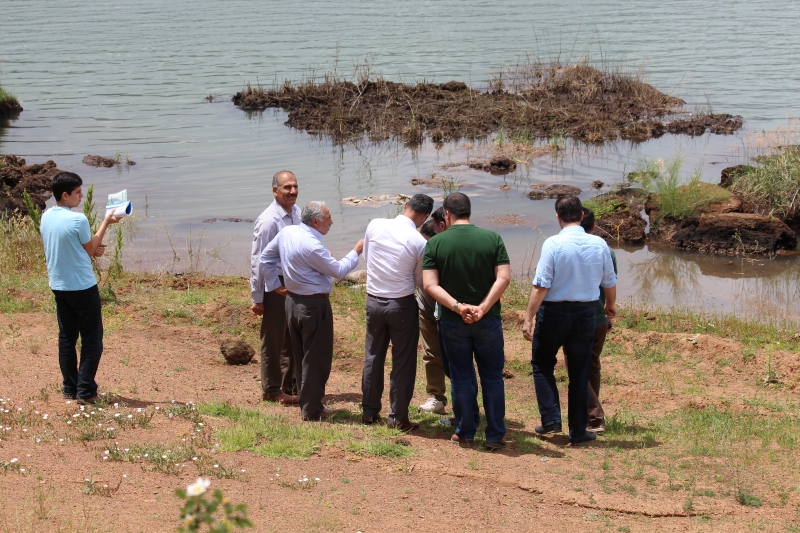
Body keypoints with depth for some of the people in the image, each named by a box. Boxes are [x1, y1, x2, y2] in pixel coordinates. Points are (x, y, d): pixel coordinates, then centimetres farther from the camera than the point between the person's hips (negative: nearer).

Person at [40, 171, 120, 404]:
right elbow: (91, 249, -6)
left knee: (66, 337, 14)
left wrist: (93, 248, 6)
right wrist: (106, 223, 1)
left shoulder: (46, 218, 2)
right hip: (82, 287, -7)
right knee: (92, 340, 3)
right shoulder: (78, 220, -21)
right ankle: (86, 391, 0)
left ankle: (70, 388, 17)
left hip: (58, 286, 7)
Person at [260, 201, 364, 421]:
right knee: (317, 359, 2)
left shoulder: (286, 232, 0)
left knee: (301, 357, 17)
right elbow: (338, 270, -14)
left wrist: (274, 285, 16)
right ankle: (312, 411, 9)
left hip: (292, 301, 9)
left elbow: (266, 257, 11)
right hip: (314, 306, -9)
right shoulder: (313, 246, -25)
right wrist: (356, 252, -1)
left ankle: (306, 404, 26)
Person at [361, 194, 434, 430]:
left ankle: (369, 411, 26)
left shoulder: (375, 226, -8)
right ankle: (398, 417, 12)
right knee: (403, 362, 7)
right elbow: (419, 281, -4)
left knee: (373, 357, 17)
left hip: (373, 301, 4)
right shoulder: (419, 242, -16)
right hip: (402, 305, -4)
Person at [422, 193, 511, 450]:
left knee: (461, 378, 11)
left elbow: (430, 284, -13)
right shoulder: (492, 238, -5)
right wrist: (483, 308, -15)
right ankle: (495, 435, 11)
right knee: (492, 377, 10)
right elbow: (503, 278, -12)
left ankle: (465, 433, 18)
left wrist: (458, 307, -17)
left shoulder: (435, 243, -6)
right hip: (488, 320, 0)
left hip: (452, 322, 0)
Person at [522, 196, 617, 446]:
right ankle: (578, 432, 15)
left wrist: (529, 319, -13)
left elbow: (541, 285, -18)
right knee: (580, 373, 11)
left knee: (542, 364, 17)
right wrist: (611, 305, 29)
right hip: (585, 313, 3)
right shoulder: (599, 244, -3)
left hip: (554, 312, -3)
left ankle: (551, 418, 4)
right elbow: (610, 281, 9)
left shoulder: (553, 244, -15)